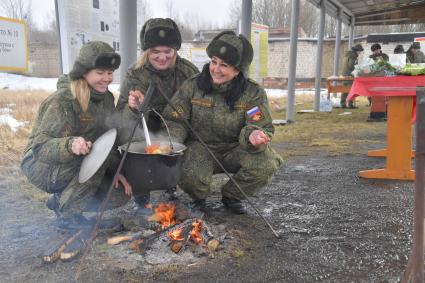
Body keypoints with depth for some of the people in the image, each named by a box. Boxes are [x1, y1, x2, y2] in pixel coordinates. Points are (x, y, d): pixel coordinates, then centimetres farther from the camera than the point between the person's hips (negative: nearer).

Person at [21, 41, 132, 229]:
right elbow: (41, 147, -31)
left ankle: (60, 200, 15)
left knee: (120, 194, -4)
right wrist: (70, 145, -51)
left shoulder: (106, 97, -1)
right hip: (41, 165, -7)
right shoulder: (62, 101, -24)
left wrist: (117, 170, -10)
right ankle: (67, 213, -14)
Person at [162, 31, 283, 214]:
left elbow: (263, 127, -14)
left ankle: (231, 195, 5)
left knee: (267, 163, -26)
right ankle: (198, 197, 8)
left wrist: (254, 136, -40)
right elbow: (174, 120, -7)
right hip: (200, 148, -1)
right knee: (189, 174, -34)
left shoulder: (253, 93, -7)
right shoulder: (192, 87, -7)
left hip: (235, 149, 1)